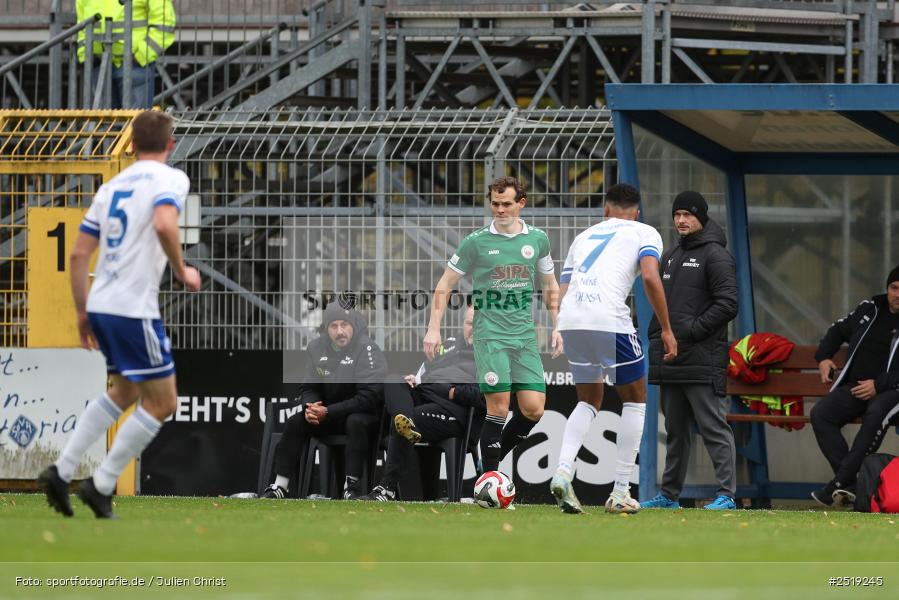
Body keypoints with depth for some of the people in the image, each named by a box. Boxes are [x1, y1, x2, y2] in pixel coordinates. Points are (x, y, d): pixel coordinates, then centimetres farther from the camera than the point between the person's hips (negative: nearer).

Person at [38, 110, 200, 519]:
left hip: (100, 305, 8)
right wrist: (182, 272, -10)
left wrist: (82, 312, 23)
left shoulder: (112, 186, 16)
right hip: (134, 309, -8)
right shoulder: (170, 179, -4)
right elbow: (164, 224, -25)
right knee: (162, 403, 3)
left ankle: (60, 471, 14)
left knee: (124, 393, 24)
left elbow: (79, 253, 15)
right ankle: (102, 486, 0)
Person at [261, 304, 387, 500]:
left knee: (356, 423, -37)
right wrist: (310, 407, -18)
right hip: (330, 413, 6)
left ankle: (352, 484, -35)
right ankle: (279, 487, -12)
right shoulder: (316, 348, -2)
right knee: (295, 423, -13)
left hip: (367, 413, -6)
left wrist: (328, 412, -26)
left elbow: (369, 397, -26)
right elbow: (308, 387, 7)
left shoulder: (366, 349, -20)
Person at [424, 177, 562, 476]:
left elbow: (550, 286, 20)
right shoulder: (476, 242, -2)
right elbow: (445, 285, 3)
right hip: (490, 334, -4)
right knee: (499, 407, -12)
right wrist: (434, 328, -4)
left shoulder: (537, 239, 7)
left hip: (525, 335, 4)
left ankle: (496, 454, 18)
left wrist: (556, 327, 12)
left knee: (534, 408, -4)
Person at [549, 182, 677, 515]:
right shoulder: (645, 234, 14)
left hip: (569, 322, 5)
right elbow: (650, 278, -4)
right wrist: (666, 330, 1)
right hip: (608, 318, -5)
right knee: (635, 399, 14)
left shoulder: (584, 236, 28)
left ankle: (563, 472, -1)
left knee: (589, 401, 23)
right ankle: (620, 493, 9)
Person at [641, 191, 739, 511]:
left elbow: (728, 304, -14)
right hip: (670, 362, 8)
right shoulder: (670, 257, 20)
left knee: (714, 428, -10)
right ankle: (669, 494, 19)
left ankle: (726, 494, -11)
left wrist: (692, 330, -17)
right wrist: (655, 340, 14)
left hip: (703, 361, -8)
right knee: (676, 430, 14)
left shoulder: (715, 255, -6)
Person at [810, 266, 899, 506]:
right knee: (820, 414, -23)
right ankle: (850, 485, -32)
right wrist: (823, 357, 17)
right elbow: (839, 330, 33)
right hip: (855, 387, 5)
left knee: (876, 413, -39)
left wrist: (878, 385, -18)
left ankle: (841, 481, -38)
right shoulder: (869, 309, 16)